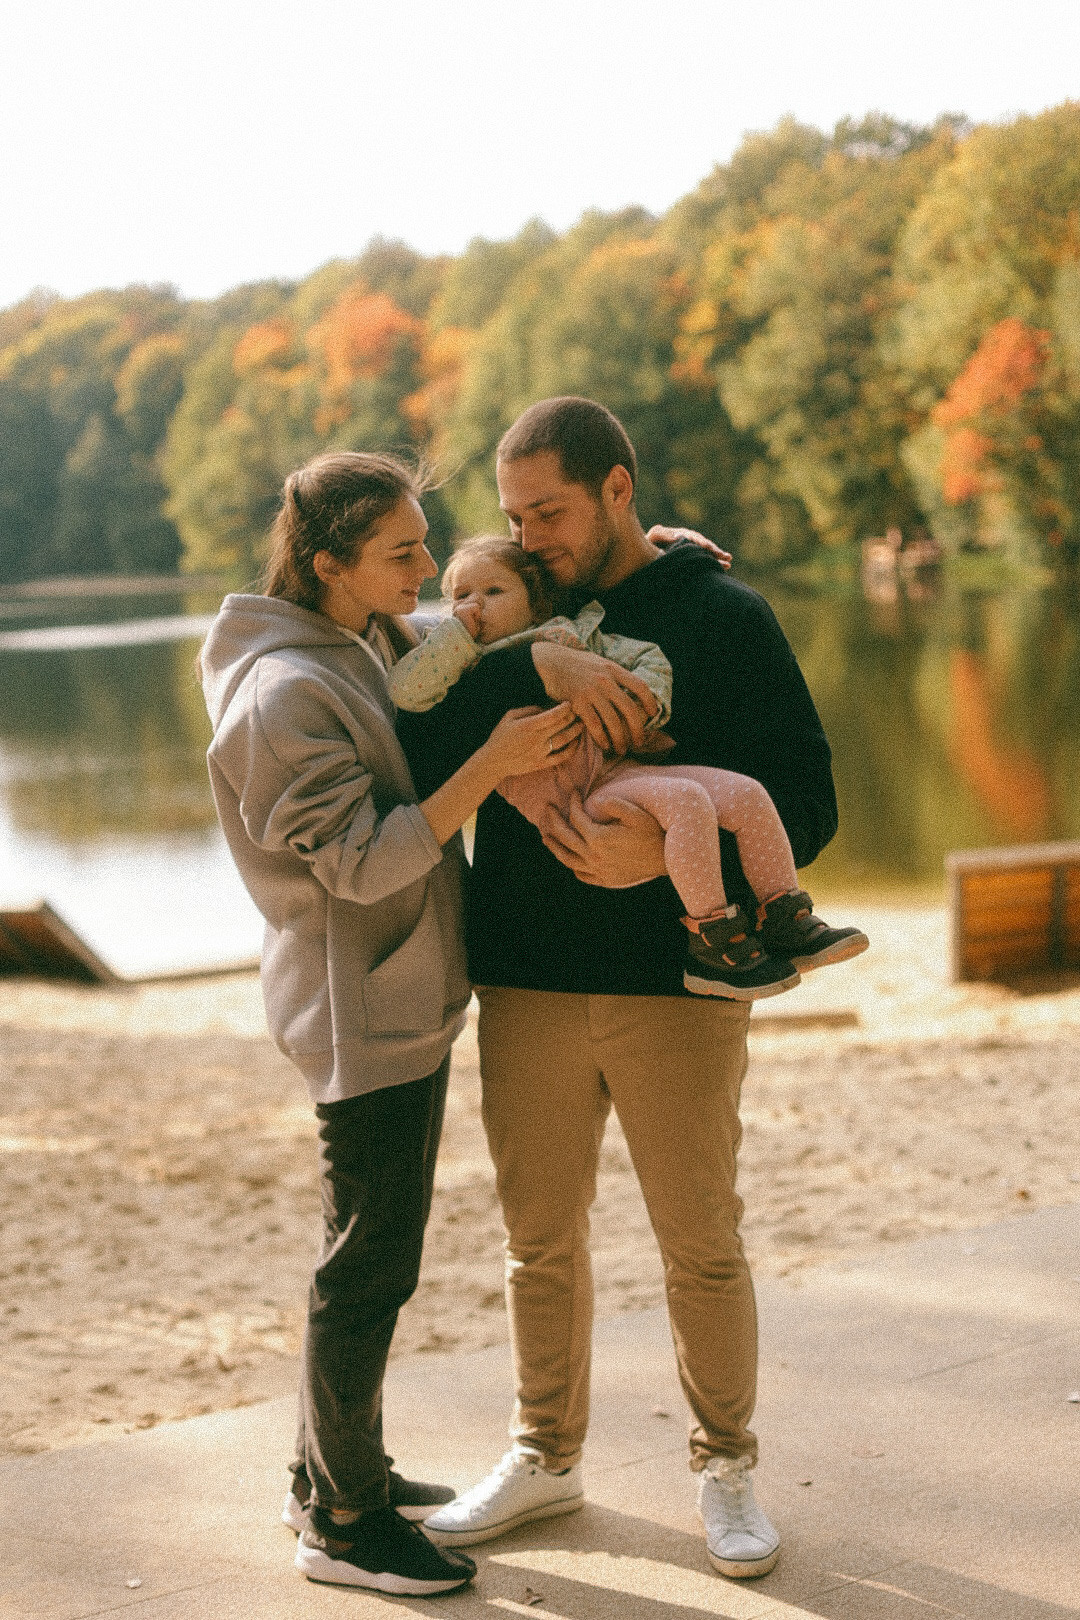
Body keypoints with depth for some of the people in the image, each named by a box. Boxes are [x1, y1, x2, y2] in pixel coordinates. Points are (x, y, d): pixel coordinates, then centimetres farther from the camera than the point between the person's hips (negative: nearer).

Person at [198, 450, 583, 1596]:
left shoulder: (374, 645, 8)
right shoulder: (286, 693, -20)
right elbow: (362, 864, -24)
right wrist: (492, 765, -29)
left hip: (408, 996, 10)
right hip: (361, 1009, -10)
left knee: (373, 1246, 17)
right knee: (369, 1265, -2)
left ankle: (330, 1472, 31)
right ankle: (341, 1523, 11)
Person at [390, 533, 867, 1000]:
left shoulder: (573, 632, 21)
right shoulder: (465, 670, 11)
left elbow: (649, 658, 20)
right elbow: (403, 690, -6)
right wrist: (458, 630, -3)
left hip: (619, 766, 6)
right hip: (573, 802, -5)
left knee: (749, 795, -10)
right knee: (688, 801, -30)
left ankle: (785, 921, -3)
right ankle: (713, 942, -25)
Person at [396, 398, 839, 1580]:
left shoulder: (723, 617, -2)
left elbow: (804, 805, -8)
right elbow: (423, 753, -8)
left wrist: (670, 851, -24)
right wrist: (529, 668, -24)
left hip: (676, 984, -3)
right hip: (528, 988, 3)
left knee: (703, 1249, 6)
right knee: (540, 1243, 13)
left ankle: (724, 1466, 25)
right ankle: (545, 1458, 30)